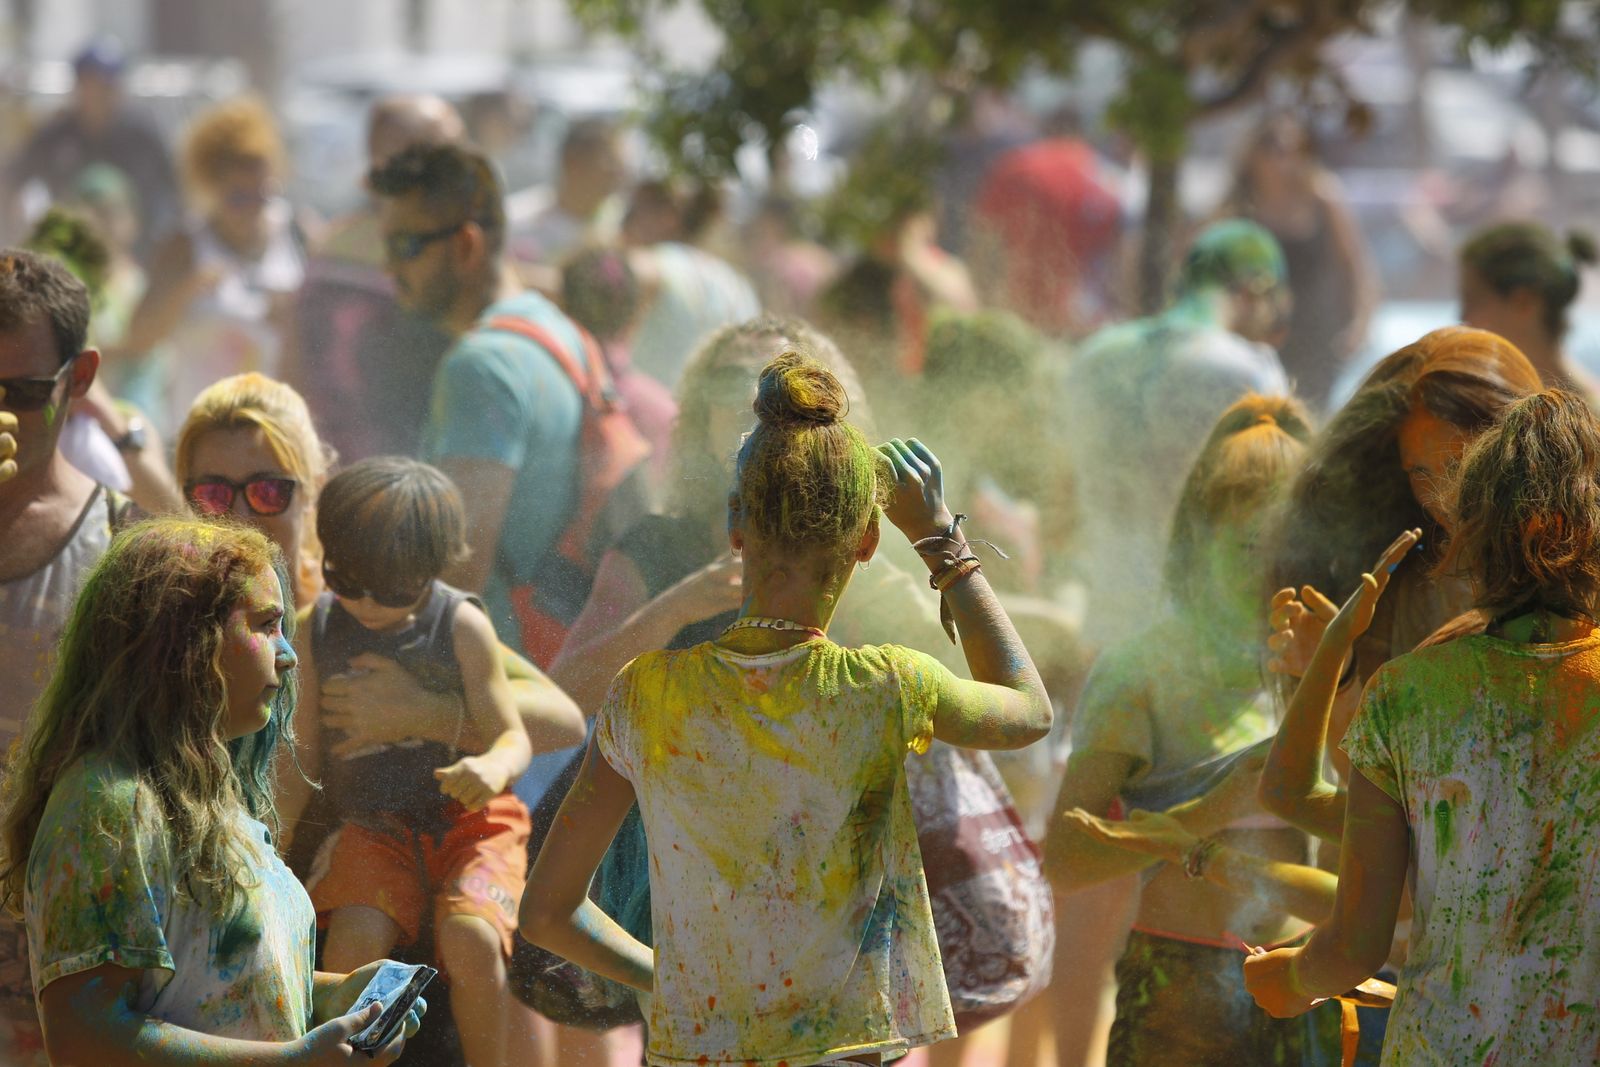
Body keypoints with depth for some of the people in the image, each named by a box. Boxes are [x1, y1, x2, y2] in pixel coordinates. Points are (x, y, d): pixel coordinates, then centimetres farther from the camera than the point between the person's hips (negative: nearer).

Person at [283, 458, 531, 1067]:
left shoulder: (461, 627, -6)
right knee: (353, 941, -27)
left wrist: (494, 768, -28)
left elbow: (513, 736, -4)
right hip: (371, 829, 2)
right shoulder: (319, 629, 1)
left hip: (467, 820, -2)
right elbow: (305, 754, 8)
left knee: (470, 938, -29)